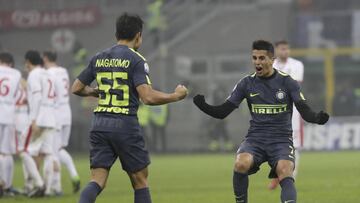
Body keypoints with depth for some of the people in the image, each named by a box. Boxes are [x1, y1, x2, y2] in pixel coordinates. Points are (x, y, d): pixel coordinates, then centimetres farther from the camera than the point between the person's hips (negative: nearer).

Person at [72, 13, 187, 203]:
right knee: (140, 181, 10)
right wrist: (176, 96, -3)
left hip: (99, 125, 5)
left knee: (97, 181, -1)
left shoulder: (98, 58, 10)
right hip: (125, 124, -5)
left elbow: (76, 88, 15)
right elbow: (148, 97, -17)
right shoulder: (136, 60, -6)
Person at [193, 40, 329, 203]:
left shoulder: (287, 82, -1)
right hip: (255, 139, 2)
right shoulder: (247, 83, 5)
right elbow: (222, 112, 5)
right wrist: (203, 106, -14)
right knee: (241, 164, -30)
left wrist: (317, 118, -29)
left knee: (285, 174, -29)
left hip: (281, 139, -1)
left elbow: (305, 112, -6)